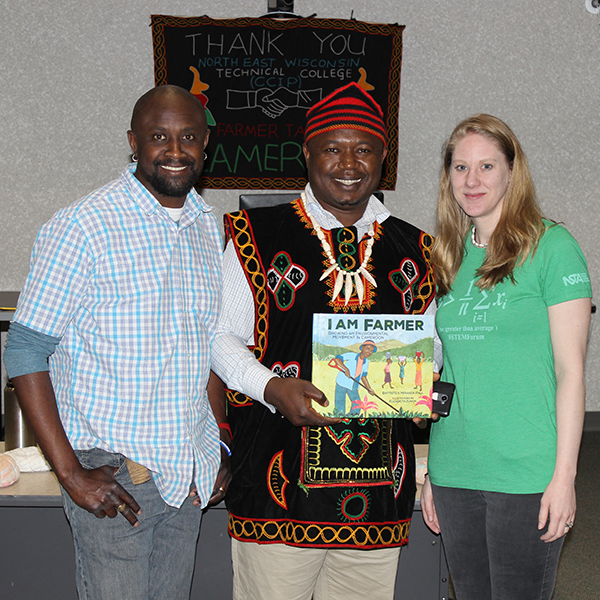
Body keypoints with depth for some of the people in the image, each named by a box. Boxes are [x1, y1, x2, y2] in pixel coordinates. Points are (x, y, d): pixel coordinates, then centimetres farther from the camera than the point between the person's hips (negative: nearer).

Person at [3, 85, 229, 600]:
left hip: (190, 474, 6)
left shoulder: (210, 228, 7)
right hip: (113, 474, -5)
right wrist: (70, 473, -16)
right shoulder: (81, 228, -12)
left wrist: (215, 451, 11)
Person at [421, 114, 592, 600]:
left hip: (526, 476, -5)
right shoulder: (449, 257, 11)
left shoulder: (552, 246, -5)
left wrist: (564, 474, -11)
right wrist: (429, 471, 13)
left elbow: (570, 370, -7)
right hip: (453, 474, 5)